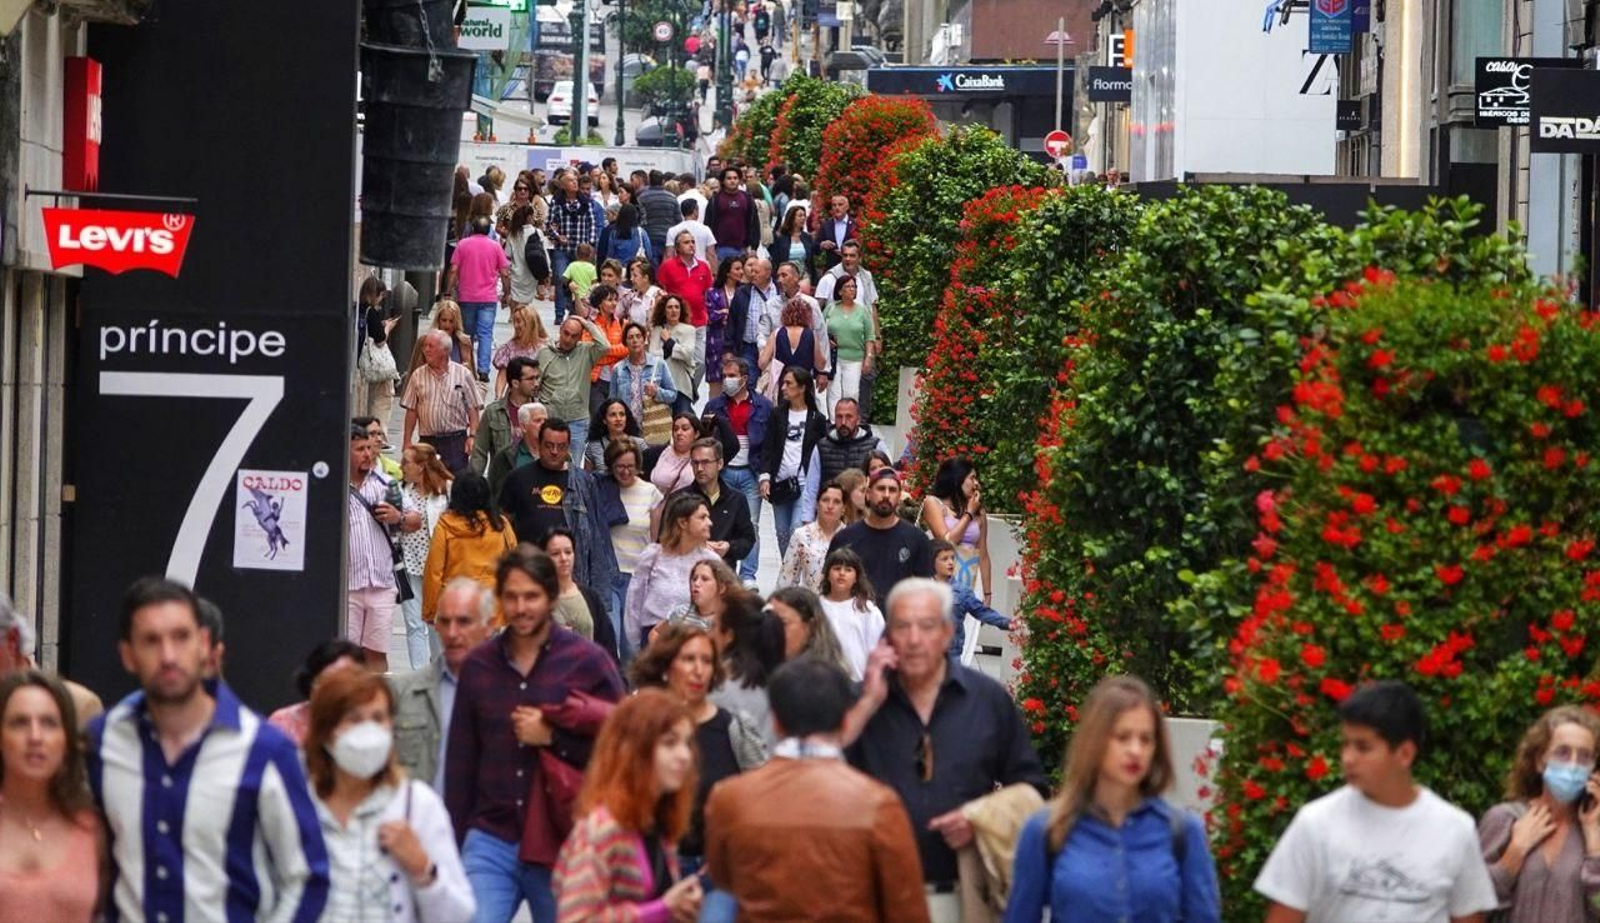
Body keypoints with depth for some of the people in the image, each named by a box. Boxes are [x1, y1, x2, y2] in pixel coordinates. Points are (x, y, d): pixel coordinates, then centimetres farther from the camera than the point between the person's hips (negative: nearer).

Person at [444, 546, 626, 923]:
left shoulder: (589, 663, -2)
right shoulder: (478, 665, 7)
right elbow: (460, 762, 12)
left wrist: (553, 739, -14)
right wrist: (453, 847, 11)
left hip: (562, 847, -2)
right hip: (491, 843, 2)